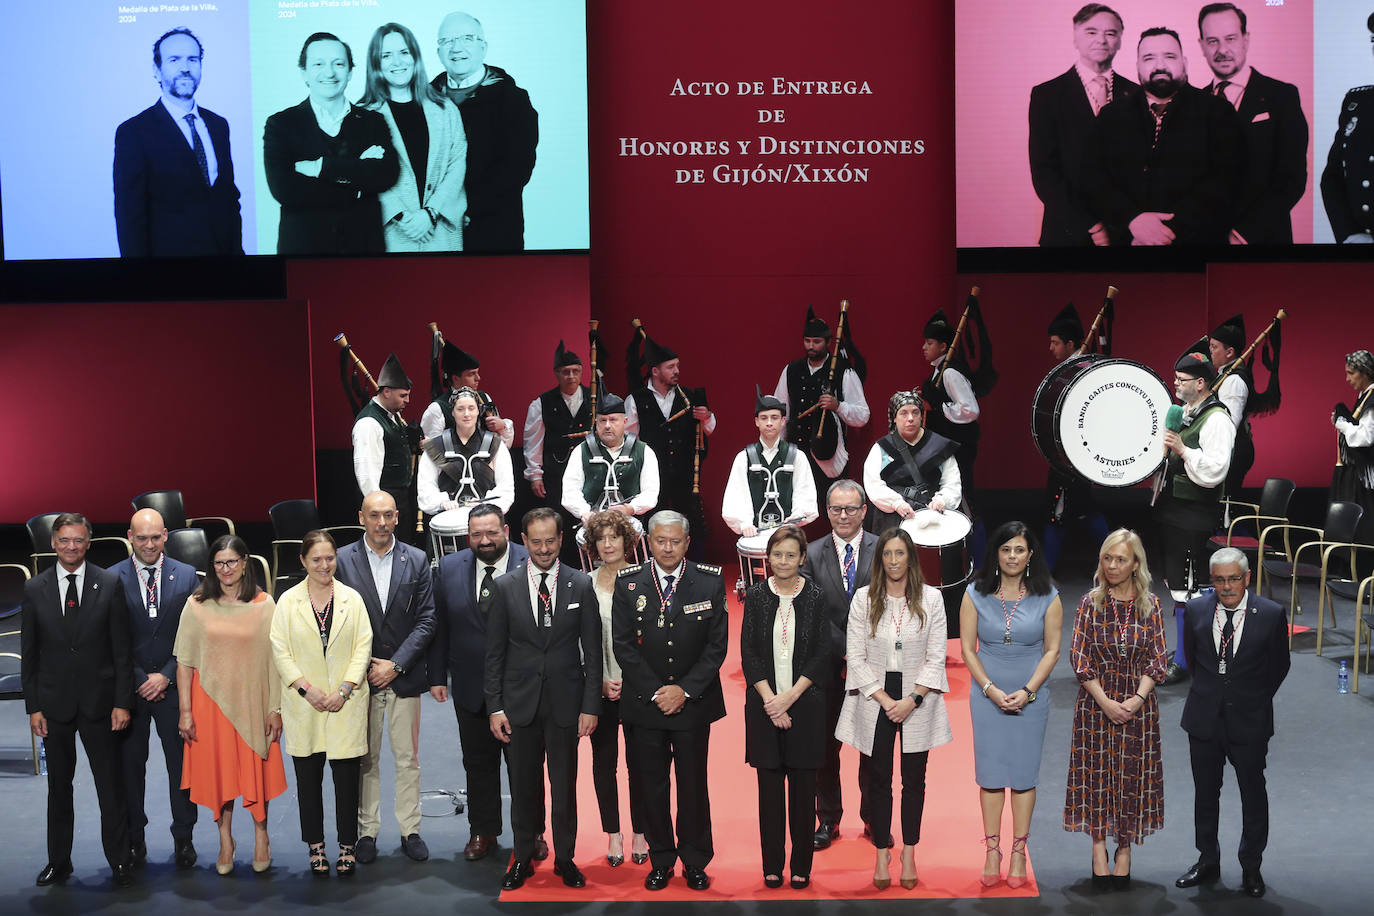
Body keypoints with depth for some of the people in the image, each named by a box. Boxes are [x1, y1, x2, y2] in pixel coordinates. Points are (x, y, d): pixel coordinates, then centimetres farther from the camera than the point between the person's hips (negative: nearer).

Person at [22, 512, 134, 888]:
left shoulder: (109, 584, -2)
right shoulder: (35, 589, 2)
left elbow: (121, 649, -1)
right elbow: (29, 654, 4)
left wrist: (122, 702, -6)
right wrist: (33, 706, -1)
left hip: (98, 701, -1)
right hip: (54, 702, 1)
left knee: (111, 786, 2)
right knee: (59, 786, 12)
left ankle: (119, 861, 12)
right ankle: (59, 862, 23)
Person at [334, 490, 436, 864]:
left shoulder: (416, 560, 2)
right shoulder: (342, 560, -1)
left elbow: (426, 620, 0)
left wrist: (395, 664, -9)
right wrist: (364, 668, -8)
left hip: (404, 675, 1)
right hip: (359, 677, -1)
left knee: (408, 758, 7)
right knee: (365, 759, 6)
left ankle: (410, 830, 16)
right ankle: (367, 831, 16)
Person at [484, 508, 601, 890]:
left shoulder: (581, 585, 0)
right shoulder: (505, 587, 1)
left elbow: (592, 651, 1)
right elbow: (494, 653, 3)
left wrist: (590, 706, -4)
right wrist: (495, 707, -2)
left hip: (565, 701, 0)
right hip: (521, 701, 1)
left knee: (565, 785, 6)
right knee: (523, 786, 8)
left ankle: (565, 858, 20)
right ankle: (523, 859, 21)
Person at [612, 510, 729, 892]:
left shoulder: (710, 582, 0)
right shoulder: (629, 583, 0)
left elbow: (717, 645, -1)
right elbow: (623, 645, -2)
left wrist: (684, 690, -10)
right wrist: (656, 692, -9)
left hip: (693, 702, 0)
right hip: (644, 703, 0)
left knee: (693, 785, 5)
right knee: (651, 786, 6)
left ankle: (695, 861, 18)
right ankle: (660, 861, 18)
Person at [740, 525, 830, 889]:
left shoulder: (816, 597, 0)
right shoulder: (756, 596, 4)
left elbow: (822, 655, -2)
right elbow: (748, 654, 1)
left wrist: (789, 697, -10)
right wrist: (770, 700, -9)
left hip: (804, 704, -1)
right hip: (765, 705, 1)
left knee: (802, 786, 2)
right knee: (770, 786, 4)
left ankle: (801, 865, 11)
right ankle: (772, 865, 12)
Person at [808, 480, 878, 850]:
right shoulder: (812, 554, 0)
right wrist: (847, 651, -14)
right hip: (829, 666, 0)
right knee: (826, 746, 8)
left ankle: (873, 819, 22)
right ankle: (828, 820, 20)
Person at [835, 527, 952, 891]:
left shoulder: (931, 598, -1)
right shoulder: (863, 599, -1)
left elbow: (936, 657, -2)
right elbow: (855, 657, -2)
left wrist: (912, 700, -11)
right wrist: (885, 701, -10)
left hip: (917, 700, 0)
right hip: (875, 699, 0)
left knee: (914, 779, 6)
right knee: (878, 779, 4)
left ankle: (909, 854, 16)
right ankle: (881, 854, 14)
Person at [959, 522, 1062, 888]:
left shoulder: (1047, 597, 0)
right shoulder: (976, 595, 0)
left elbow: (1052, 650, 0)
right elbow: (967, 649, 0)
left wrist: (1027, 691, -10)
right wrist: (992, 690, -9)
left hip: (1031, 696, 0)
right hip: (987, 695, 0)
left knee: (1024, 773, 3)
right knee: (990, 772, 2)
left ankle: (1019, 852, 10)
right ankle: (992, 851, 8)